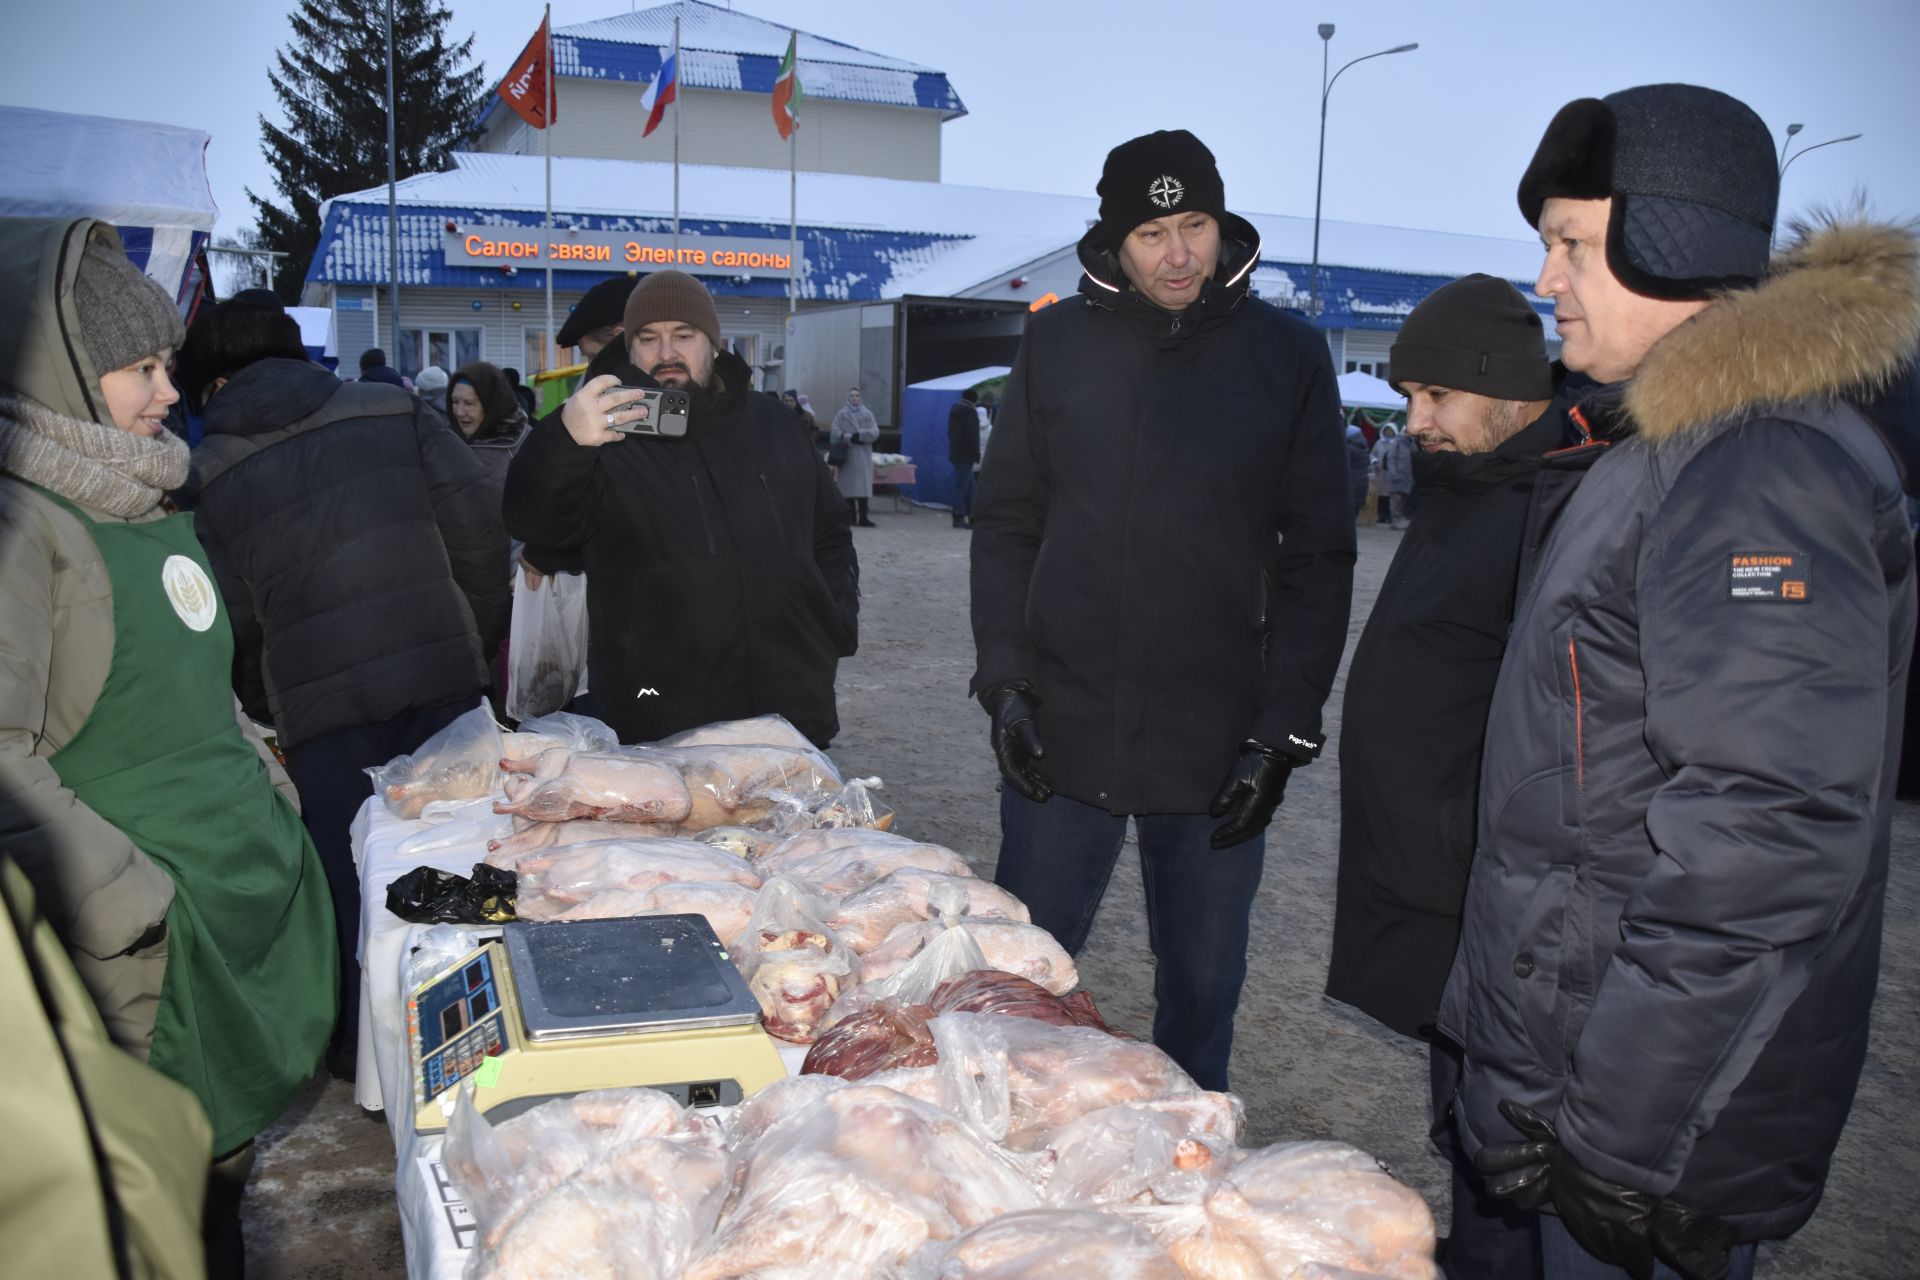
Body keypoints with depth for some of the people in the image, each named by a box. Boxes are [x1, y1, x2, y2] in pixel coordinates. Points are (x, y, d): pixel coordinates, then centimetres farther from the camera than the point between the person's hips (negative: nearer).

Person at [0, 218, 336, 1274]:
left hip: (260, 887, 8)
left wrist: (268, 787, 18)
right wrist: (126, 902, -21)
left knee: (229, 1158, 21)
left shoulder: (145, 499, 12)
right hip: (161, 938, -8)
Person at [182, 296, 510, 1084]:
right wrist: (477, 639, 10)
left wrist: (270, 711, 18)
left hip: (323, 712, -1)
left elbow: (231, 626, 4)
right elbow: (479, 525, -1)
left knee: (352, 884, 9)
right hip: (443, 681, 1)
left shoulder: (209, 478, 6)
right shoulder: (395, 413, 6)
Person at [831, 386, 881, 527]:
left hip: (863, 454, 1)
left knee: (863, 485, -7)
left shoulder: (867, 414, 10)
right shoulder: (841, 414, 6)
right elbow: (835, 433, -3)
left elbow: (875, 432, 1)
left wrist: (860, 435, -12)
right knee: (848, 486, 0)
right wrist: (850, 438, -13)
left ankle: (863, 517, -9)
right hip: (846, 455, 0)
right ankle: (851, 516, 6)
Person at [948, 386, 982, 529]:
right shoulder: (970, 413, -15)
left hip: (955, 453, 10)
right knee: (962, 485, -8)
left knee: (968, 485, 16)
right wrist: (977, 455, -14)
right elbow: (972, 437, -20)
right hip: (965, 455, -10)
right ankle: (958, 518, -8)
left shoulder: (955, 409, 15)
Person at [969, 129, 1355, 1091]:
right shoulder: (1058, 342, 4)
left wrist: (1284, 728, -5)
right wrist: (1005, 679, -3)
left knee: (1203, 989, 12)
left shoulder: (1288, 355, 1)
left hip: (1219, 743, -1)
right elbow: (1005, 523, 7)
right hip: (1061, 729, 1)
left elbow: (1319, 558, 1)